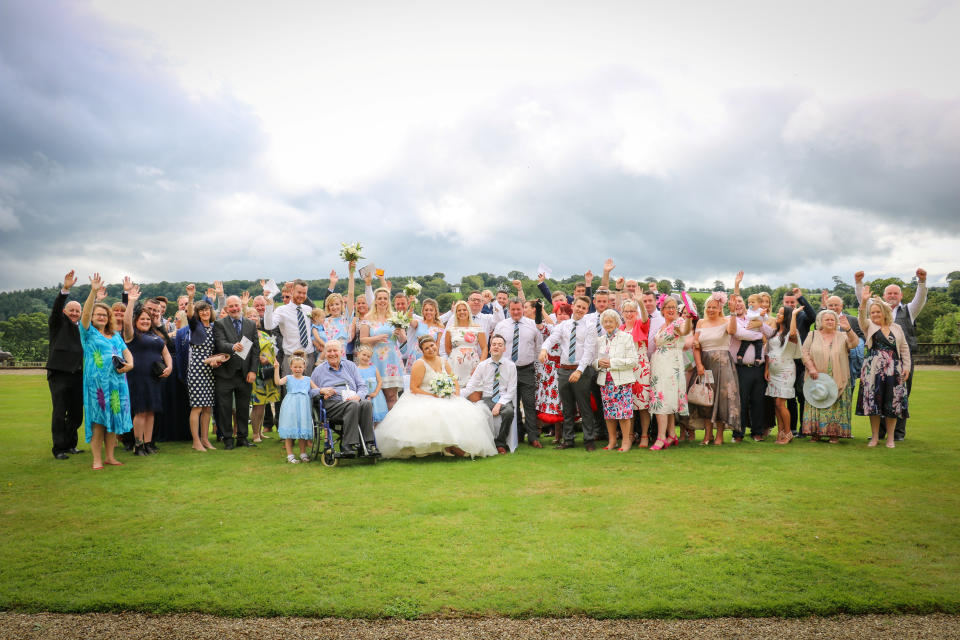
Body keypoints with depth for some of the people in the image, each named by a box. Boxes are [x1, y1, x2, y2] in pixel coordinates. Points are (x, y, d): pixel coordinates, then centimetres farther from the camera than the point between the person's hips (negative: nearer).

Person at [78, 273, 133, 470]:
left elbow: (126, 352, 15)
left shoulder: (115, 336, 19)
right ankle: (97, 459, 1)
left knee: (114, 418, 6)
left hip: (117, 381, 5)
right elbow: (85, 314, -11)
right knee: (98, 420, -5)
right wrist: (93, 292, -23)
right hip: (97, 382, -5)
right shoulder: (88, 332, 4)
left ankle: (109, 456, 15)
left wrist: (129, 364, -8)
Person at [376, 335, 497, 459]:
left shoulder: (444, 362, 15)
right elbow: (414, 388, -10)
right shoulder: (420, 364, -4)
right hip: (423, 402, -6)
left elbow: (455, 382, 15)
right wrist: (434, 397, -17)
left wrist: (456, 395, -7)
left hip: (447, 401, 6)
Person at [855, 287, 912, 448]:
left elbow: (904, 349, 13)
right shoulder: (869, 326, 7)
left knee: (892, 403, 1)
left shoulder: (897, 328, 12)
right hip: (873, 370, -1)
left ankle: (891, 438, 10)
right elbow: (861, 318, -14)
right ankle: (875, 437, 9)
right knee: (873, 402, 0)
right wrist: (864, 301, -30)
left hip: (894, 371, 1)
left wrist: (906, 367, 4)